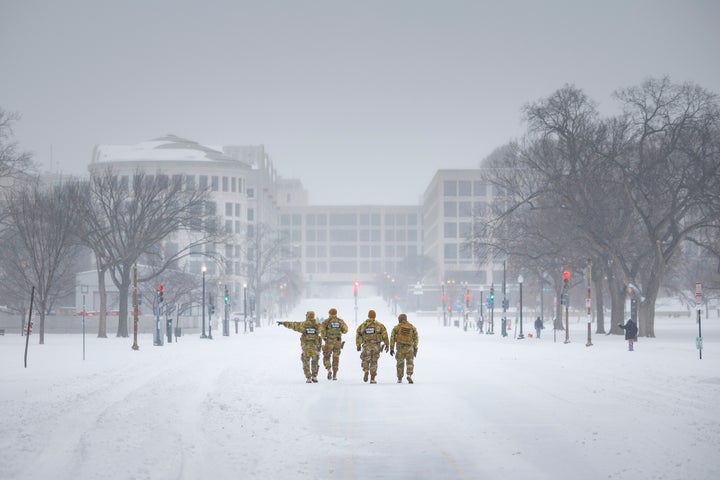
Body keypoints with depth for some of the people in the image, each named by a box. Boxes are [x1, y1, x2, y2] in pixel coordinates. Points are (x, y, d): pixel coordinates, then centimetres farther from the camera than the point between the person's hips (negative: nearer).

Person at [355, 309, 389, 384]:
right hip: (376, 346, 0)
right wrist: (386, 344, 4)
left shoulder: (363, 325, 1)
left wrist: (358, 345, 3)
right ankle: (372, 379, 7)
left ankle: (366, 371, -16)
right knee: (374, 362, 9)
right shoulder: (379, 325, 0)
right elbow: (384, 335, -2)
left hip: (366, 346, 0)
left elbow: (358, 335, -2)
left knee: (365, 360, 13)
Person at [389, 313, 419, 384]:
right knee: (410, 363, 8)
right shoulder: (412, 327, 7)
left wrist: (391, 349, 4)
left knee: (400, 363, 11)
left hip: (400, 348, 0)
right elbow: (415, 339, 5)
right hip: (409, 348, 0)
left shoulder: (396, 327, 3)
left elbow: (392, 338, 0)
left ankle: (400, 379, 14)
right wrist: (415, 349, 9)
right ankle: (409, 375, -15)